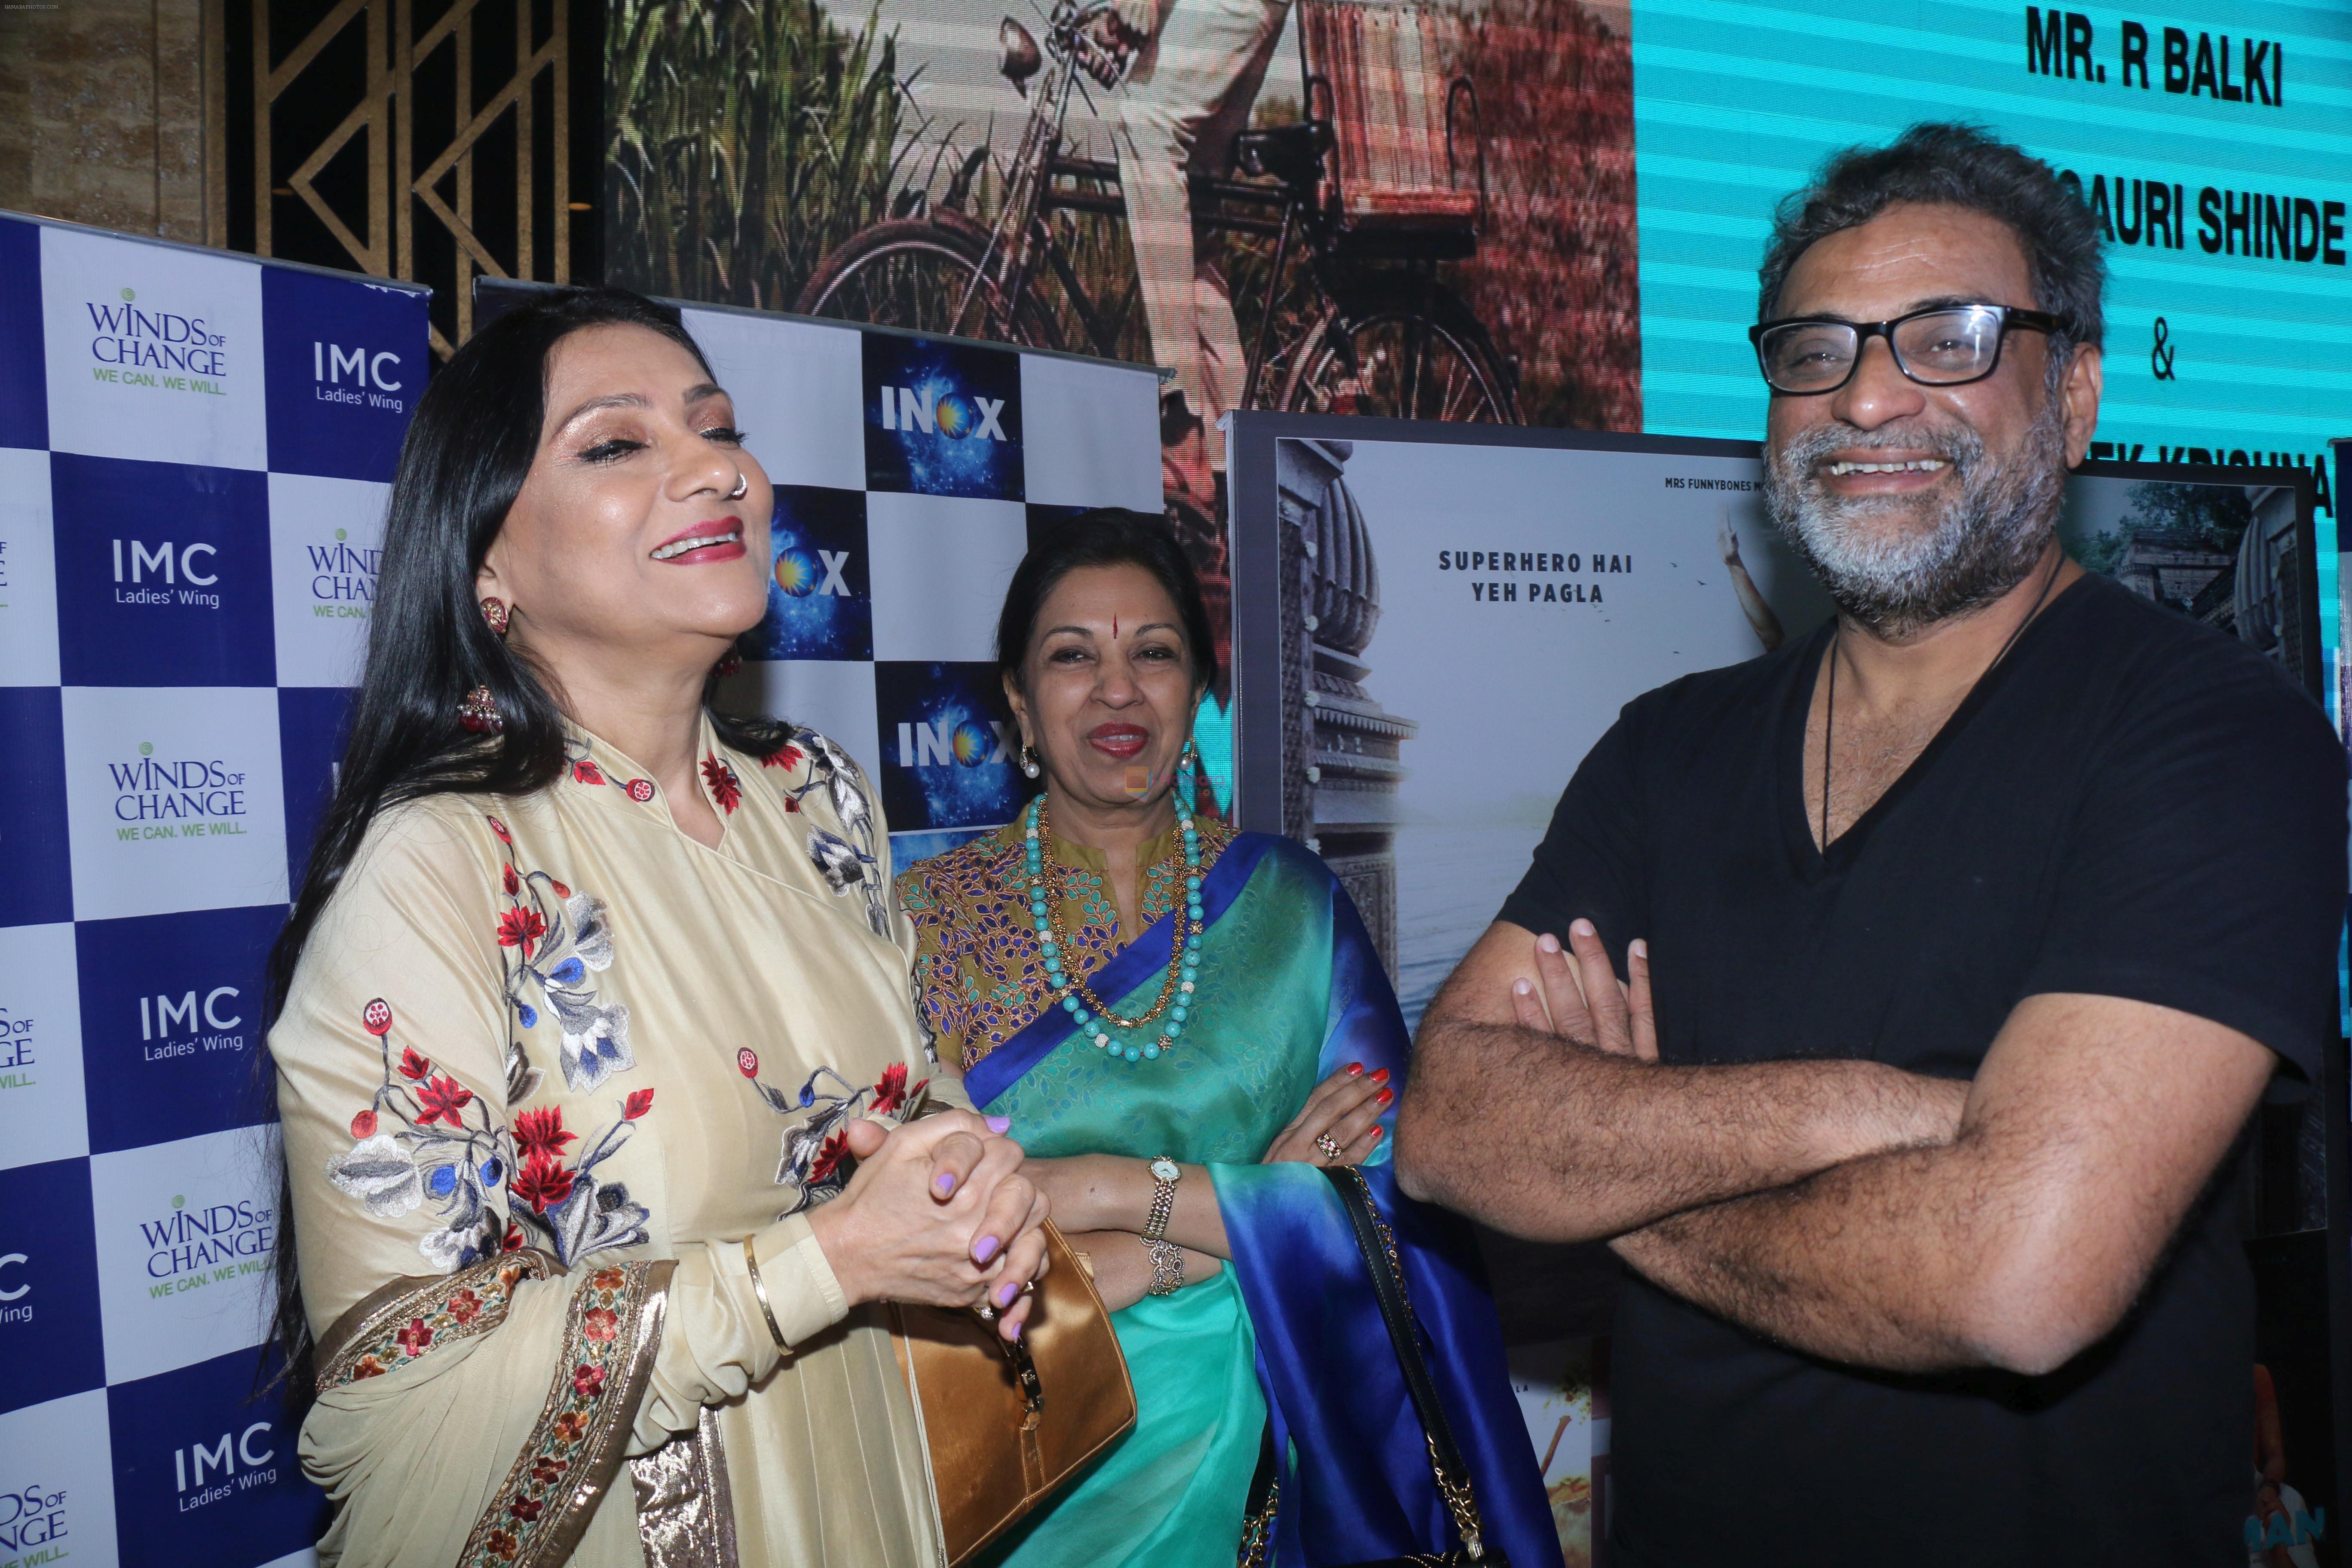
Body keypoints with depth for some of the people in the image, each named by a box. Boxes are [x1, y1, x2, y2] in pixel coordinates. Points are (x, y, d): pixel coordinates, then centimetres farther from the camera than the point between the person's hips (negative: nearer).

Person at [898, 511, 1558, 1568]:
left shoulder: (1290, 900, -2)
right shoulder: (930, 917, -6)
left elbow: (1394, 1195, -10)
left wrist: (1120, 1194, -20)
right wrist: (1252, 1214, -17)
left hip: (1267, 1448, 1)